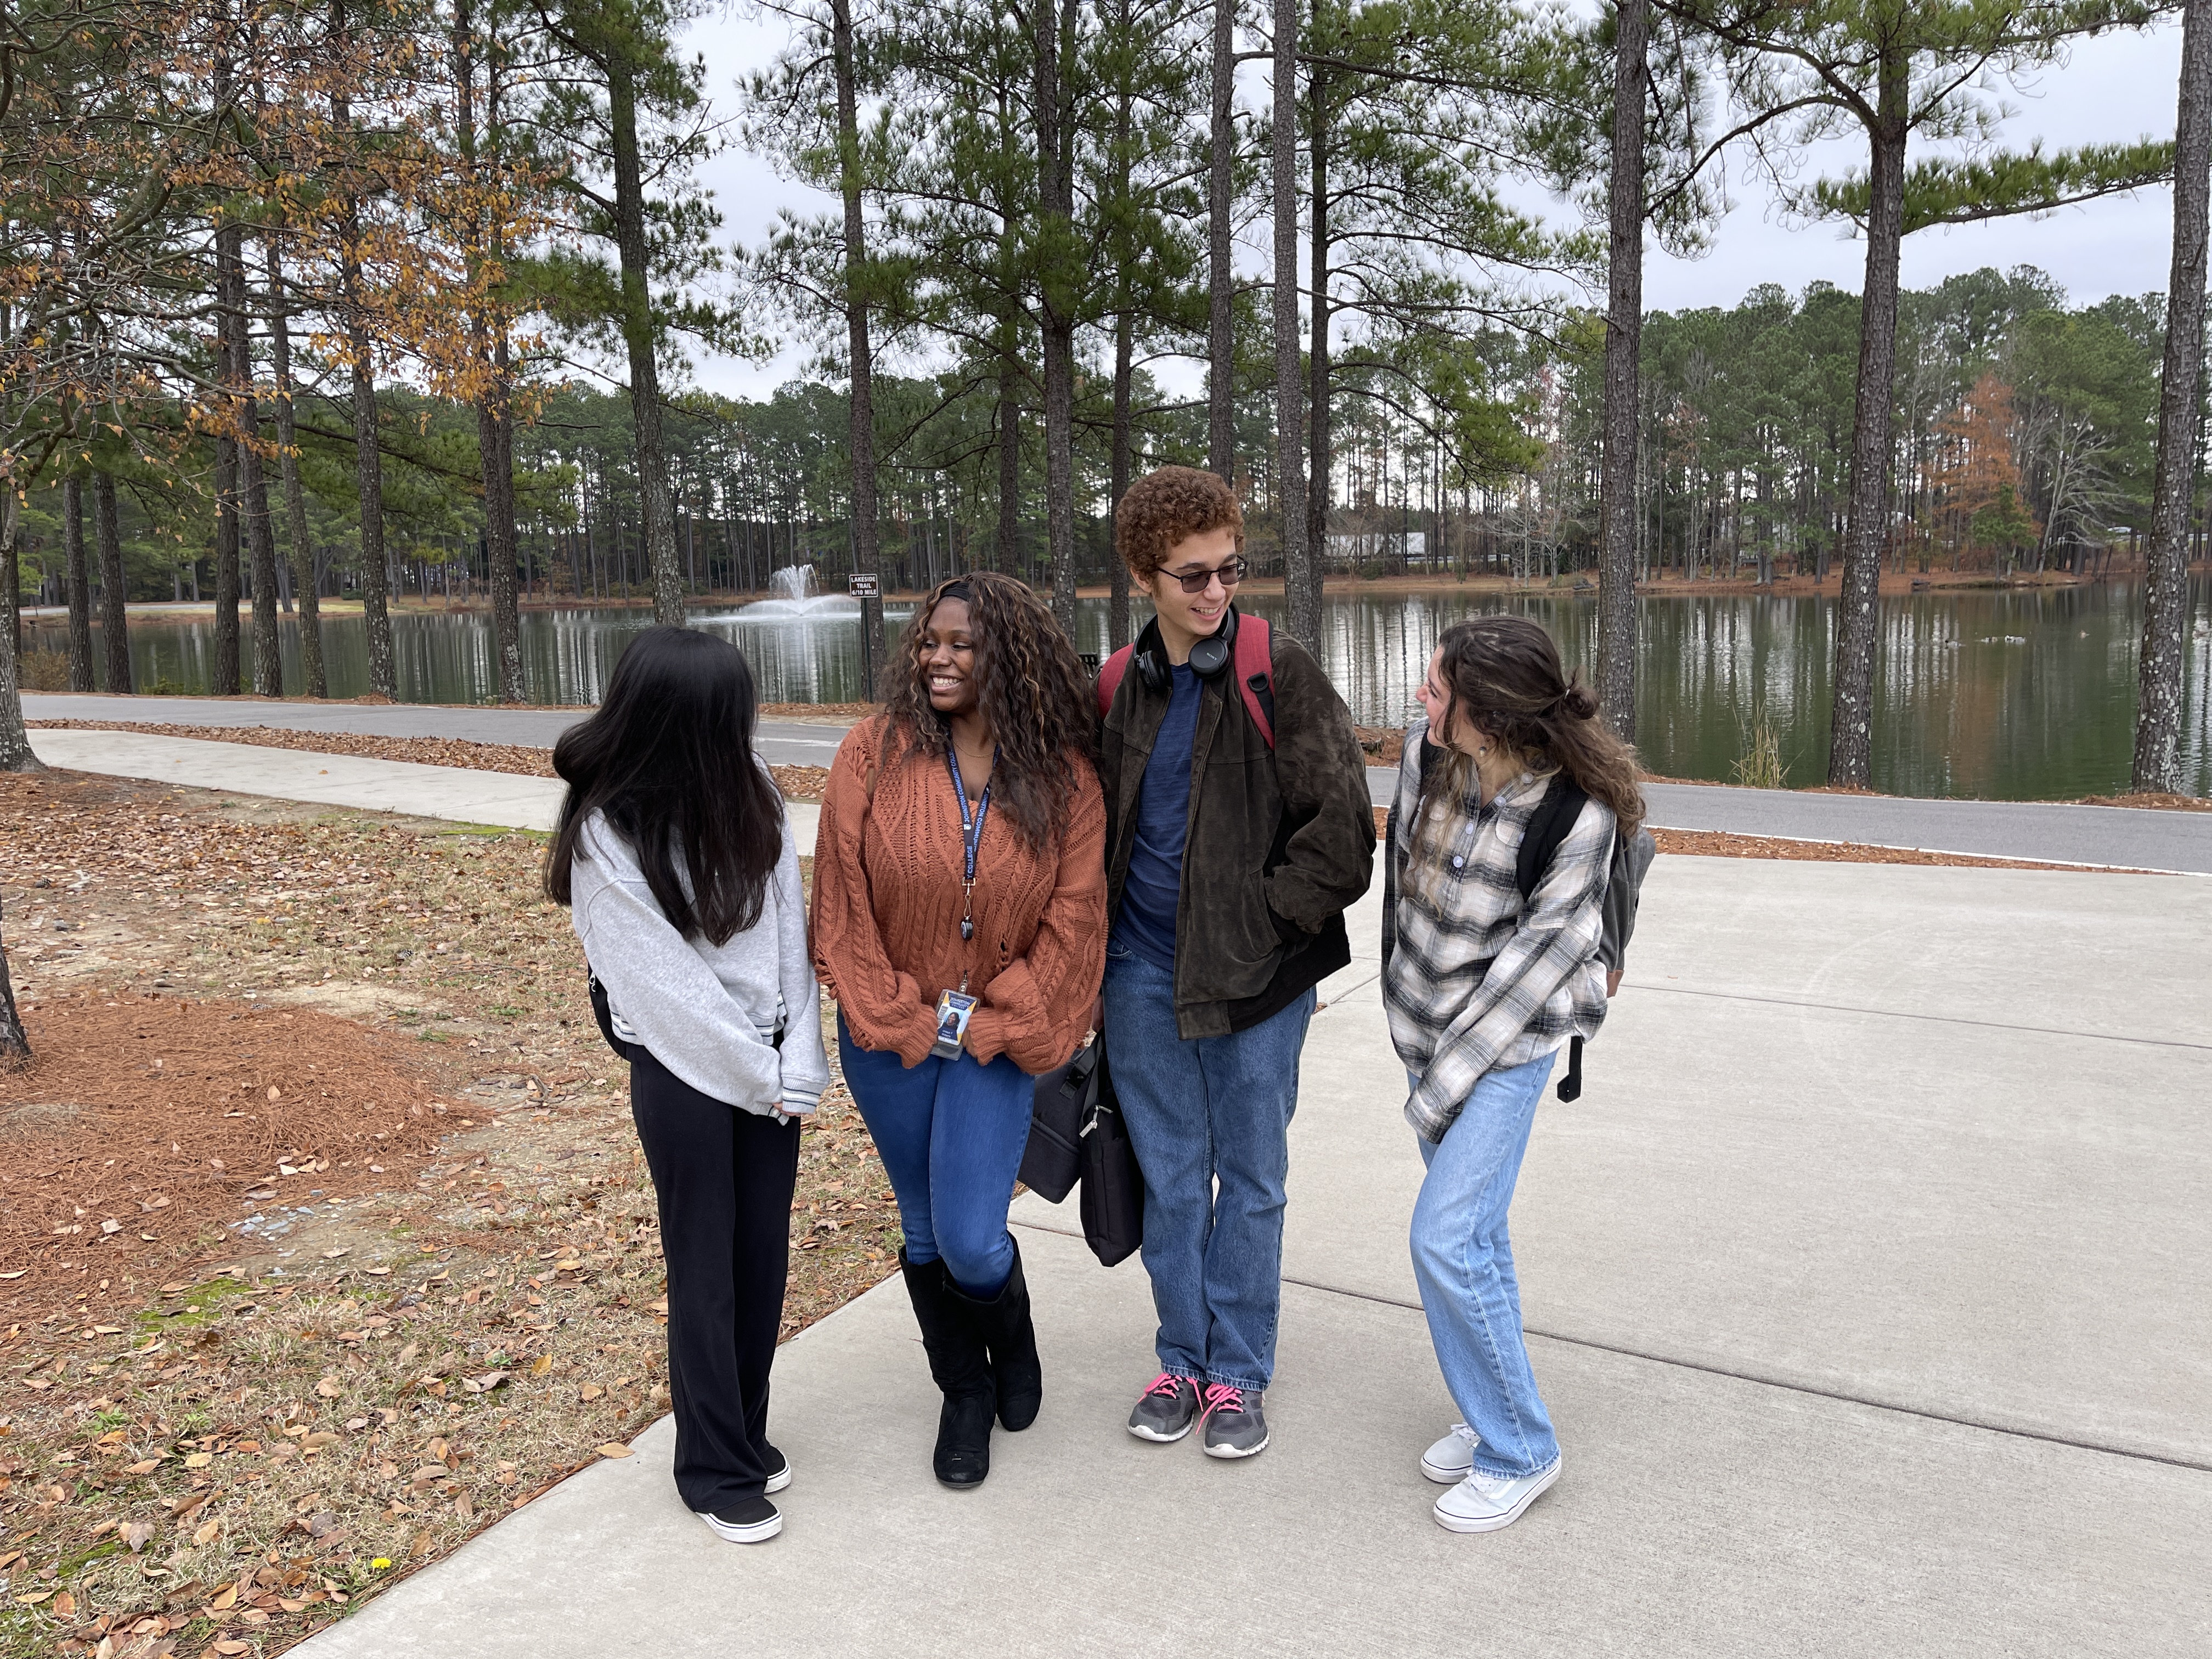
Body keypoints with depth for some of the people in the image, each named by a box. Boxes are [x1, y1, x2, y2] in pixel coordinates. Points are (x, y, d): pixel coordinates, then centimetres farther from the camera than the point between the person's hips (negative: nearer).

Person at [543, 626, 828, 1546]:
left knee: (765, 1254, 13)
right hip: (683, 1066, -4)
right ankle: (717, 1467, 24)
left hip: (771, 1062, 5)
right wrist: (760, 1077, -11)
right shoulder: (609, 834, -15)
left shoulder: (748, 793, -1)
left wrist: (799, 1061, -8)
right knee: (706, 1266, 6)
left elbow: (788, 925, -2)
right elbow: (667, 985, -15)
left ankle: (747, 1431, 34)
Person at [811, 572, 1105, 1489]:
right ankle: (965, 1395, 38)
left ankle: (1013, 1338, 30)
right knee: (924, 1232, 14)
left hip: (995, 1037, -1)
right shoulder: (874, 754, -8)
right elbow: (842, 899, -6)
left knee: (973, 1242, -7)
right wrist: (900, 1019, -8)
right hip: (890, 1036, 1)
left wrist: (995, 1022, -9)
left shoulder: (1062, 778, -7)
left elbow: (1074, 916, -5)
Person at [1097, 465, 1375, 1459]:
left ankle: (1239, 1372, 25)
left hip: (1256, 977, -3)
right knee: (1170, 1181, 14)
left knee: (1251, 1181, 10)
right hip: (1144, 976, 4)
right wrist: (1101, 938, 7)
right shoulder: (1117, 688, 4)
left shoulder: (1280, 675, -9)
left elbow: (1341, 829, -13)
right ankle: (1182, 1358, 31)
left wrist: (1260, 918, -13)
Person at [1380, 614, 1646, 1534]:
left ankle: (1518, 1451, 12)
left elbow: (1538, 956, -19)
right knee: (1474, 1230, 16)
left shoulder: (1578, 812, -24)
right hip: (1428, 1024, 6)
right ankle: (1494, 1413, 37)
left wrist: (1445, 1082, -15)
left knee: (1446, 1238, -10)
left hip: (1509, 1042, -5)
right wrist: (1403, 1009, 11)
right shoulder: (1426, 748, -11)